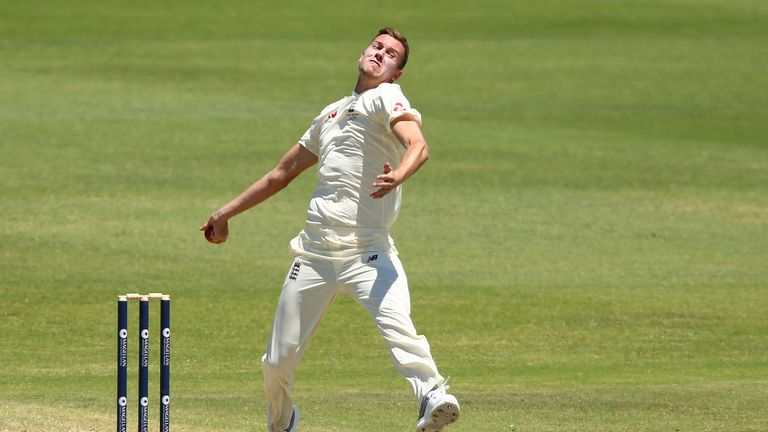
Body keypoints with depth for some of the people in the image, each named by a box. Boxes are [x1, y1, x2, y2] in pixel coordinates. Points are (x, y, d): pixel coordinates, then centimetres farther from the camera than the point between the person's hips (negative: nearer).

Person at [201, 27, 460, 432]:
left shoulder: (386, 97, 2)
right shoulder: (332, 113, 23)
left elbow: (418, 146, -19)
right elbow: (283, 172, 35)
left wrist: (398, 176, -41)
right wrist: (226, 213, 38)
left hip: (367, 253, -6)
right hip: (315, 257, 6)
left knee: (396, 323, -33)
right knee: (278, 361, 7)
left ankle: (432, 397, -42)